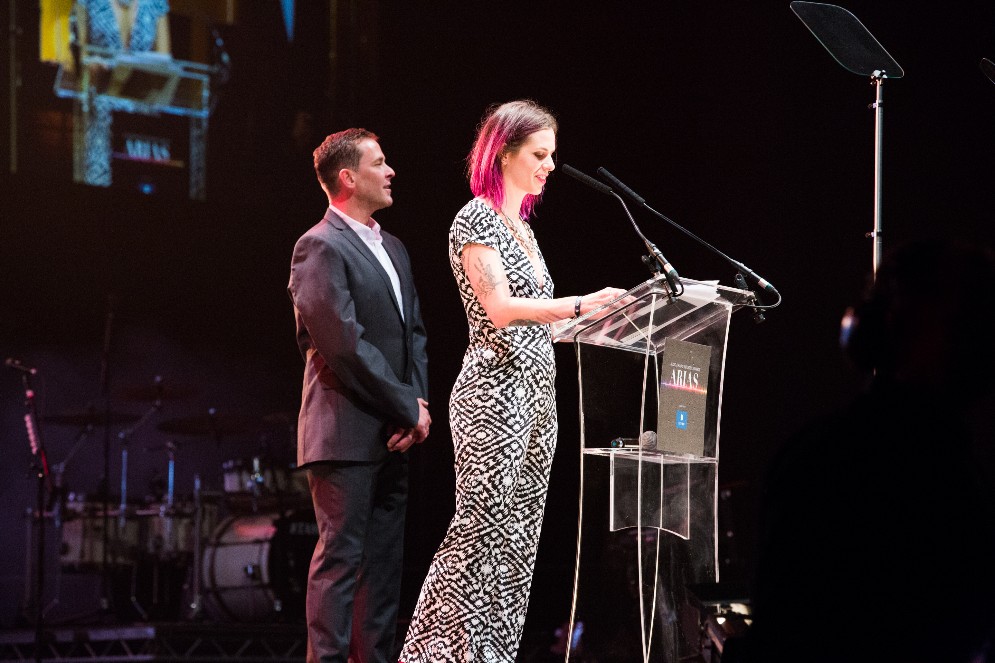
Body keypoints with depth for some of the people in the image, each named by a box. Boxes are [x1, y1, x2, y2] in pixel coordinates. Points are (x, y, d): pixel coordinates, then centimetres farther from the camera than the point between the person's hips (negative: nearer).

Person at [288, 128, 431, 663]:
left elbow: (414, 334, 17)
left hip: (392, 437, 9)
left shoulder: (392, 249, 18)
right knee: (341, 557, -8)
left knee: (385, 560, 9)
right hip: (346, 434, -9)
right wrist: (408, 407, -12)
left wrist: (418, 406, 1)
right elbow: (345, 344, -17)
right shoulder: (321, 248, -11)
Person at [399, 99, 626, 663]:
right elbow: (500, 309, -19)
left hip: (535, 398, 9)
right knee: (483, 532, -12)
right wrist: (581, 305, -25)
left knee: (518, 538, 5)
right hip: (494, 396, -9)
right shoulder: (476, 220, -8)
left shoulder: (521, 225, 19)